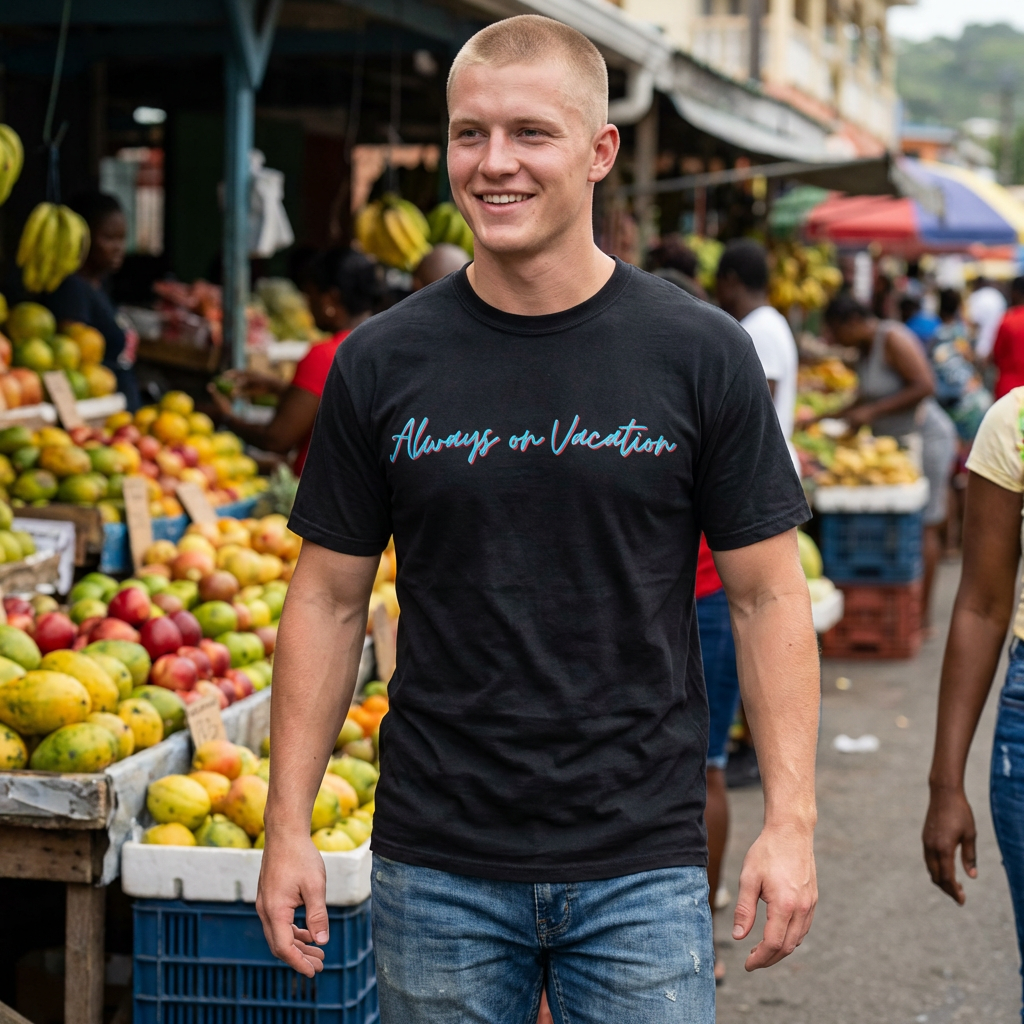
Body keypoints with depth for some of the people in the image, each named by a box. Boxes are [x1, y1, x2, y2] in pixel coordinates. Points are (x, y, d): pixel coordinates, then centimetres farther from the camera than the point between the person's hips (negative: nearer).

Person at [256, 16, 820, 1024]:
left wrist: (790, 822, -7)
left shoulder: (701, 353, -2)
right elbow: (329, 601, 6)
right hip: (437, 867, 1)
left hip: (641, 866, -1)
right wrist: (288, 825, 1)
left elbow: (765, 596, 0)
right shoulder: (381, 362, 1)